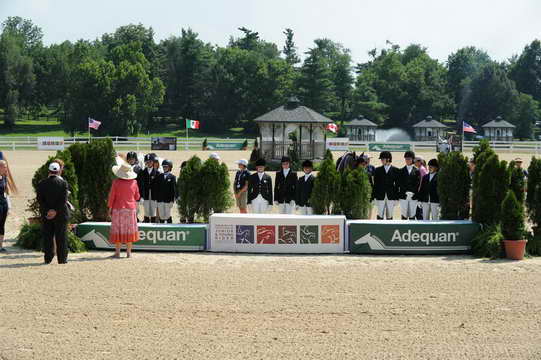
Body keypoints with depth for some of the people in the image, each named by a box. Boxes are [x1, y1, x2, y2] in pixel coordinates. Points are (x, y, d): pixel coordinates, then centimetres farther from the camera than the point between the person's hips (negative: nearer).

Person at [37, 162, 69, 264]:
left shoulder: (41, 183, 1)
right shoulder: (63, 183, -5)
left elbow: (40, 199, -5)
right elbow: (64, 199, -12)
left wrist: (47, 211, -8)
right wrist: (56, 211, -13)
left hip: (46, 214, 2)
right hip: (61, 214, -2)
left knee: (47, 237, 8)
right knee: (61, 237, 3)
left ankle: (48, 258, 7)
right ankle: (62, 258, 3)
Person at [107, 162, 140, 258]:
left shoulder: (116, 182, -10)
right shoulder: (133, 182, -3)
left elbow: (112, 196, -7)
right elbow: (137, 197, 5)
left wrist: (110, 208, 4)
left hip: (118, 209, -2)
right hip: (130, 209, 2)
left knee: (118, 231, 4)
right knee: (129, 230, 8)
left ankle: (117, 252, 3)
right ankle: (129, 252, 7)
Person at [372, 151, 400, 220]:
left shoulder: (395, 170, 3)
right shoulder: (378, 170, 7)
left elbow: (397, 185, 3)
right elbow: (375, 184, 7)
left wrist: (396, 198, -1)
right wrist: (374, 196, 2)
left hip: (391, 196, 0)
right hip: (380, 196, 1)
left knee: (389, 216, 4)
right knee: (380, 215, -2)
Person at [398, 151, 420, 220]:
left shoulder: (416, 171, 8)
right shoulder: (401, 171, 9)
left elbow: (418, 183, 2)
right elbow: (399, 183, 4)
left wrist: (413, 192, -11)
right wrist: (405, 192, -9)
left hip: (413, 196, 0)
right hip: (403, 196, 0)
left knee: (412, 215, 0)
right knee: (404, 214, -1)